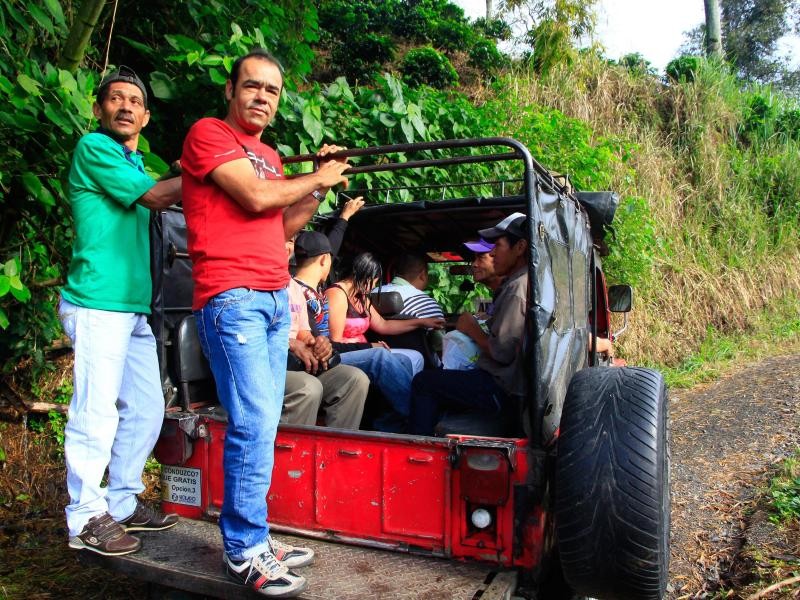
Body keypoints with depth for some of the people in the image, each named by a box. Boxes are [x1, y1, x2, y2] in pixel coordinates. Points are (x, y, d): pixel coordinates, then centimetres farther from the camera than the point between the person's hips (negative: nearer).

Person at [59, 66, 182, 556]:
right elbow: (155, 197, -10)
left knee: (146, 409, 11)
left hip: (134, 306, 9)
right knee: (97, 412, -4)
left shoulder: (136, 162, 22)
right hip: (98, 304, -9)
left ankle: (122, 504, 24)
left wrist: (183, 177, 4)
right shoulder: (93, 147, -4)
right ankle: (86, 519, 9)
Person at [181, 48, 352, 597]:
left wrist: (322, 187, 11)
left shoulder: (270, 156, 23)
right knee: (254, 424, -10)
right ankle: (244, 552, 3)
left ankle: (254, 537, 18)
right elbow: (256, 197, -13)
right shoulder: (208, 134, 0)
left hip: (275, 298, 8)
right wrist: (317, 178, 1)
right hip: (232, 297, -8)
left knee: (263, 425, 8)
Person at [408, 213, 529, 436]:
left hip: (503, 389, -11)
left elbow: (501, 352, -25)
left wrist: (473, 329, -8)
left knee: (423, 383, -1)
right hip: (511, 383, 11)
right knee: (437, 388, 23)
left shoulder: (517, 288, -21)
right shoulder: (524, 283, 11)